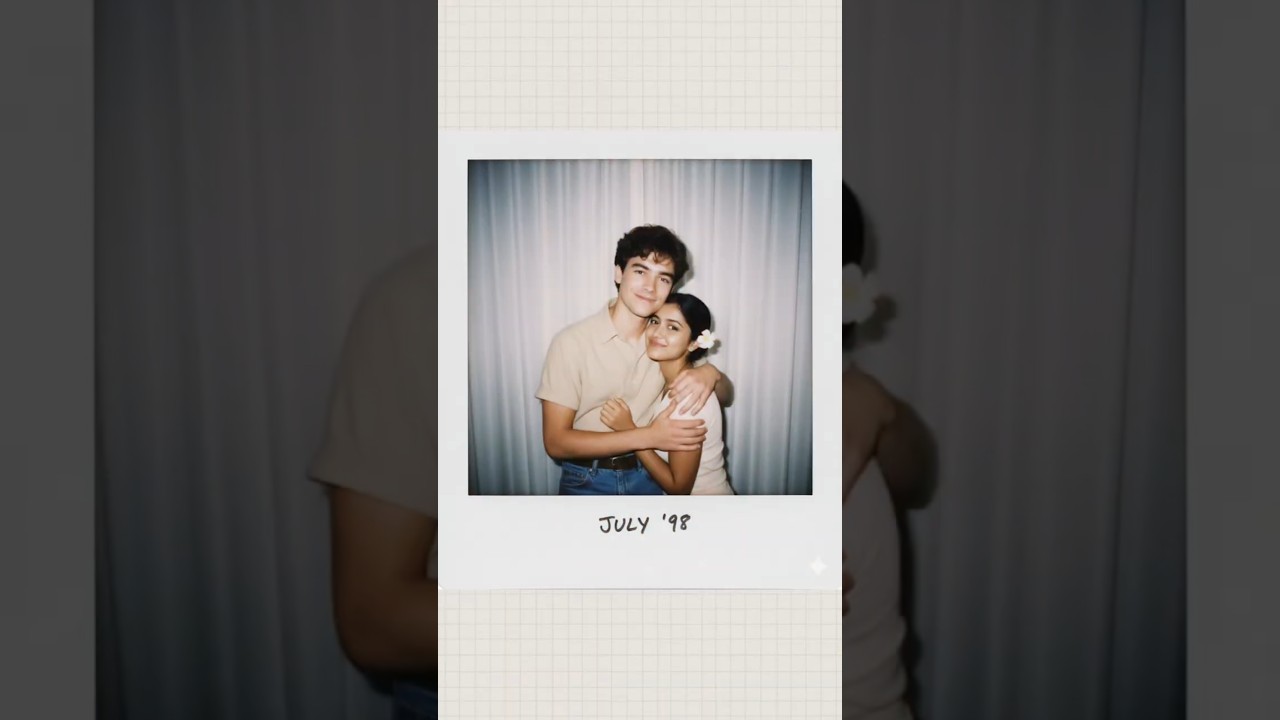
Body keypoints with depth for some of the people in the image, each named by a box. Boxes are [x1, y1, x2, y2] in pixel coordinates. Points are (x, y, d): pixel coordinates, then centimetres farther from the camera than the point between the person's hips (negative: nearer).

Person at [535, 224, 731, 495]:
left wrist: (710, 373, -18)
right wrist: (648, 436, -26)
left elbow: (724, 393, 7)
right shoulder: (571, 341, -16)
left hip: (649, 475, 4)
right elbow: (556, 441, -17)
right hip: (588, 482, -4)